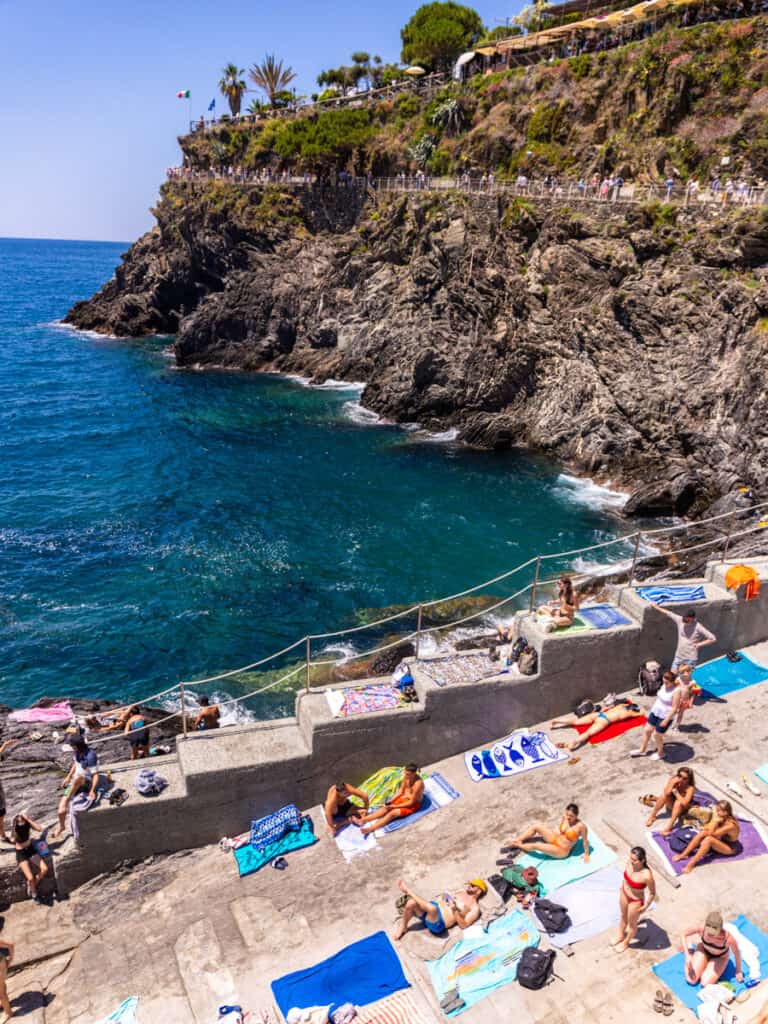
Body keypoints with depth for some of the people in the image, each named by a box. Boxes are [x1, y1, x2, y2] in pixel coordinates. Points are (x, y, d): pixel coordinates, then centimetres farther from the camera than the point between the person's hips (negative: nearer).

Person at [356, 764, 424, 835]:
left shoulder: (418, 783, -31)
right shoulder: (406, 776, -9)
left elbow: (411, 802, -24)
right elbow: (401, 790, 4)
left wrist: (395, 806, -20)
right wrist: (391, 800, -9)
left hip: (413, 804, -7)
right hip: (404, 797, 7)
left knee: (393, 813, -24)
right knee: (385, 808, -12)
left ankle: (370, 828, -35)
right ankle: (362, 820, -21)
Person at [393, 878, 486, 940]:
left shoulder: (475, 908, 3)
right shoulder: (462, 891, 23)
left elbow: (463, 925, -6)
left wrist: (456, 910, -16)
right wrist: (443, 897, 6)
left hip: (438, 924, -7)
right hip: (430, 912, 7)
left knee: (432, 908, -42)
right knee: (411, 903, -25)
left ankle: (408, 891, -22)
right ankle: (403, 926, 1)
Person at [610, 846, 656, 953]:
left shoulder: (647, 876, -41)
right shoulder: (630, 862, -24)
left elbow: (652, 893, -21)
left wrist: (645, 906, -11)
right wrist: (622, 886, 12)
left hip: (635, 901, -5)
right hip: (624, 893, 5)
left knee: (632, 923, 25)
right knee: (624, 916, 32)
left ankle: (626, 942, 53)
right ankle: (621, 936, 60)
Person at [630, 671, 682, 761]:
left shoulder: (676, 691, -25)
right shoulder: (664, 685, -1)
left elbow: (675, 708, -23)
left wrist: (666, 720, -21)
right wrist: (653, 707, 20)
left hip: (665, 716, -8)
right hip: (655, 712, 8)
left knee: (656, 735, 6)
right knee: (647, 730, 13)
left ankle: (660, 753, 32)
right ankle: (642, 750, 32)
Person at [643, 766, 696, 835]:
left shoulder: (690, 788, -26)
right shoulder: (674, 779, -16)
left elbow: (684, 803, -38)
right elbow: (666, 793, -26)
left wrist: (675, 791, -30)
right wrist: (673, 783, -35)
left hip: (682, 809, -4)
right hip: (671, 806, 4)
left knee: (678, 802, -35)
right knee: (665, 795, -26)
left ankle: (670, 825, -40)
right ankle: (652, 815, -14)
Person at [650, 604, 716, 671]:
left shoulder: (698, 627, -17)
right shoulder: (680, 620, -5)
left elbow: (713, 639, -14)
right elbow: (667, 613, 8)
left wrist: (699, 644, -19)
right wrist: (656, 606, 20)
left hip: (691, 659, -5)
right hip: (678, 657, 5)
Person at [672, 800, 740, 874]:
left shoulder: (730, 825, -32)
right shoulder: (721, 819, -7)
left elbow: (710, 833, -30)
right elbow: (706, 829, -9)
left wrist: (715, 820, -30)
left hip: (730, 848, -8)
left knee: (709, 839, -33)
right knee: (702, 833, -15)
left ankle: (691, 864, -33)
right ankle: (683, 855, -13)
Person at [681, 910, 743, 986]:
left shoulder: (728, 938, -42)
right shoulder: (701, 928, -36)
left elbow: (737, 953, -18)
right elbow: (684, 934, -16)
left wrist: (738, 971, -2)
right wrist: (687, 956, -23)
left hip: (720, 957, -1)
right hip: (703, 950, 1)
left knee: (705, 983, -17)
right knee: (691, 980, -6)